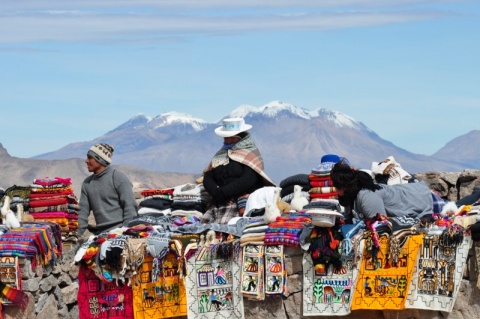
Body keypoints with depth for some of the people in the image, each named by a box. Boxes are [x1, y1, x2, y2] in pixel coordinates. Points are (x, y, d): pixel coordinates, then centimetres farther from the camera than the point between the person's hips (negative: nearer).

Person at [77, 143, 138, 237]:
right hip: (100, 234, 6)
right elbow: (83, 211, 15)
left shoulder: (118, 177, -2)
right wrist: (77, 235, 5)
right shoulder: (87, 183, 16)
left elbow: (130, 207, -7)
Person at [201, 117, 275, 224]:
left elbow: (248, 180, -10)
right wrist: (215, 191, -7)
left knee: (223, 224, -29)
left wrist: (223, 192, -13)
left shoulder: (250, 153, 5)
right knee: (204, 222, -18)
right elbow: (207, 177, 15)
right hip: (218, 203, 6)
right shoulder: (221, 154, 24)